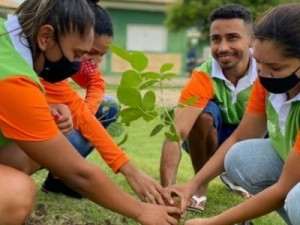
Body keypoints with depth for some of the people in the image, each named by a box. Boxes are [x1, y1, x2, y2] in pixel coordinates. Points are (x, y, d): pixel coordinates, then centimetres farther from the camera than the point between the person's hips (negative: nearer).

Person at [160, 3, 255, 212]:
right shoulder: (203, 77, -30)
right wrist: (167, 190, -51)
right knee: (203, 113, -33)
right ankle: (201, 186, -11)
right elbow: (175, 133, -40)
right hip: (215, 135, -2)